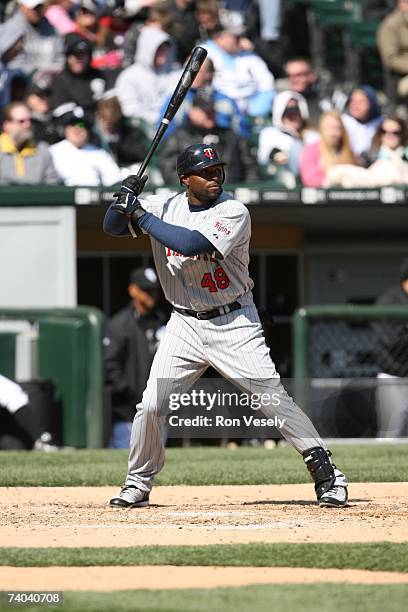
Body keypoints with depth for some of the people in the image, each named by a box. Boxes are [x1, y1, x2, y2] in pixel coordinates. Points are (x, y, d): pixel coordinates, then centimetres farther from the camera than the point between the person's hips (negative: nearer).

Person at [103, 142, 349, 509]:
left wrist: (141, 215, -23)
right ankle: (138, 485, 14)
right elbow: (112, 227, 4)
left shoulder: (234, 212, -15)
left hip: (234, 323, -3)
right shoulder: (165, 206, 1)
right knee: (152, 405, -4)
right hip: (185, 324, 4)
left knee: (273, 396, -8)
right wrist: (125, 200, -17)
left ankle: (326, 474, 2)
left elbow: (191, 244, -28)